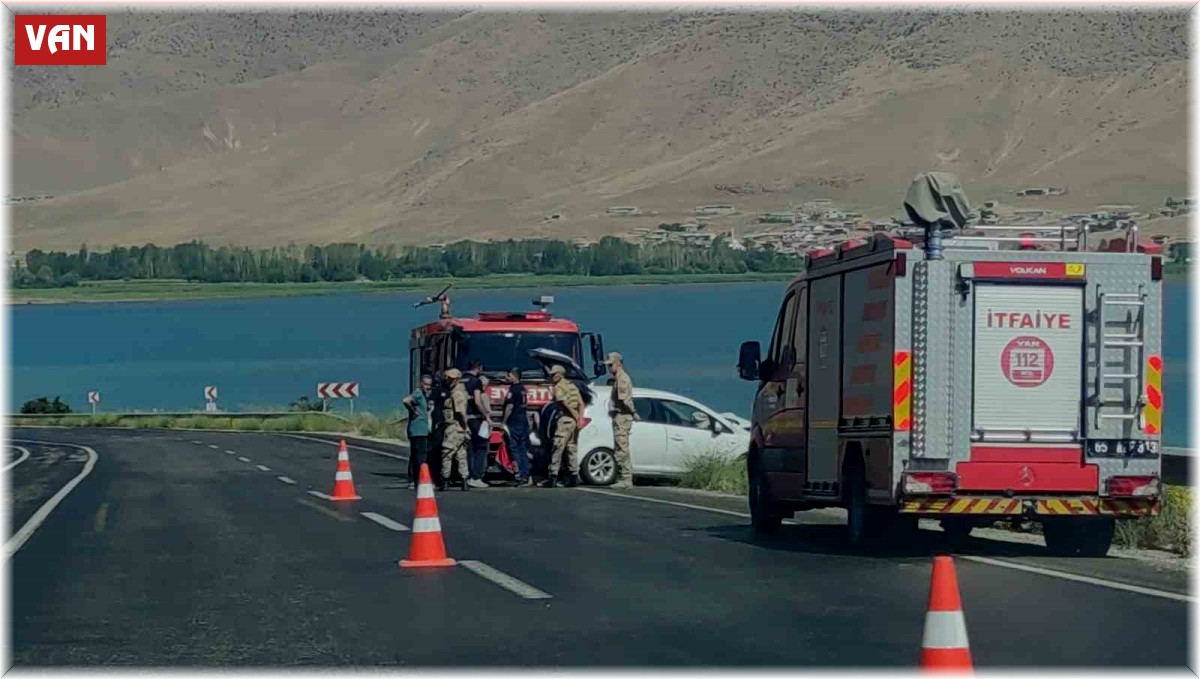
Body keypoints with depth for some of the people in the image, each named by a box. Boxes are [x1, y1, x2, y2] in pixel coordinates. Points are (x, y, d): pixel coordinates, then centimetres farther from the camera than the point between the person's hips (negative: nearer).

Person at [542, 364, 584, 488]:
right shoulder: (573, 386, 18)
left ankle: (553, 477, -11)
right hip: (574, 421, 8)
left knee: (557, 449, -7)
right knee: (572, 449, 11)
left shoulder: (558, 387, -6)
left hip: (565, 420, -8)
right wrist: (580, 418, 2)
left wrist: (576, 416, -14)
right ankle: (574, 477, 9)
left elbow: (565, 403, -19)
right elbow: (581, 403, 11)